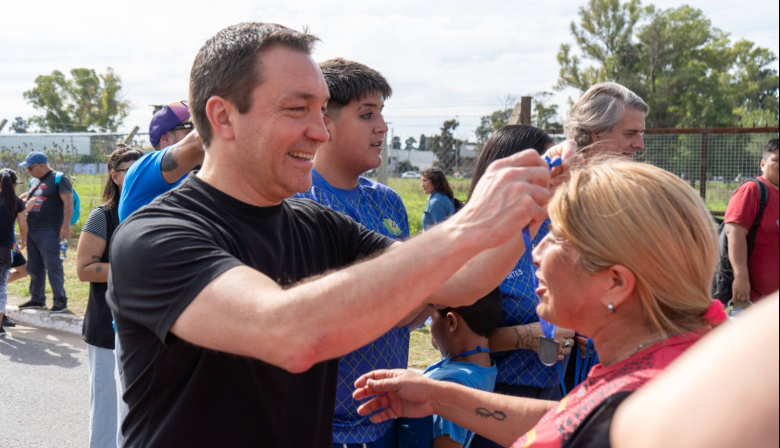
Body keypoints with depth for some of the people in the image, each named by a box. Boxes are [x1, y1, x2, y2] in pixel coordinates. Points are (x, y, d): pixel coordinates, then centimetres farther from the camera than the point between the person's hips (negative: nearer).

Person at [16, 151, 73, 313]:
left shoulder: (59, 179, -7)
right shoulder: (35, 182, 17)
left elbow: (68, 203, -15)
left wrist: (66, 225, -23)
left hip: (49, 231, -8)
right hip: (32, 231, 8)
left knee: (53, 266, -9)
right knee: (34, 267, 11)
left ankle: (60, 301, -4)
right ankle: (37, 299, 20)